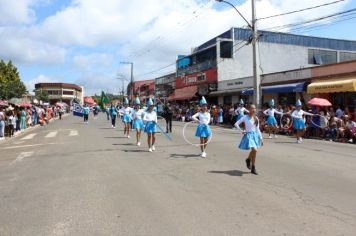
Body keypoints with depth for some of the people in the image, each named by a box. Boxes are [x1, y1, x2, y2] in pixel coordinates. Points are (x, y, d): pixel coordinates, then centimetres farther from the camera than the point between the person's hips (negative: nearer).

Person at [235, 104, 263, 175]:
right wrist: (241, 131, -7)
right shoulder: (245, 117, -6)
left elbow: (258, 129, 15)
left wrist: (261, 138, 12)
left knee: (253, 151, 10)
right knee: (255, 150, -19)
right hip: (249, 135, -6)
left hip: (255, 135, 6)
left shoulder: (256, 118, 9)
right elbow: (236, 124, -2)